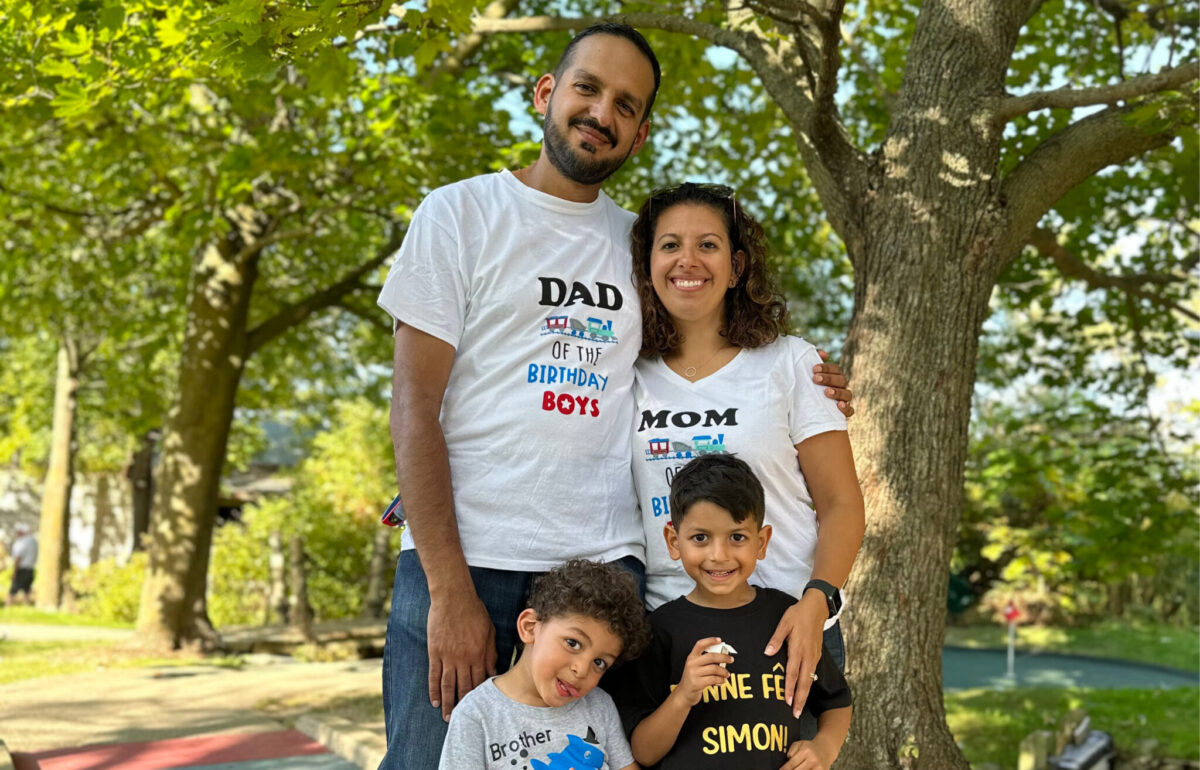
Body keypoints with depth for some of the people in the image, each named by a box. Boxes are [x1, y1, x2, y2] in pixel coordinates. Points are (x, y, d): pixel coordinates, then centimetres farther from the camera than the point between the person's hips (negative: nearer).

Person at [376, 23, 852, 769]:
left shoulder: (639, 244, 16)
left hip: (603, 564, 4)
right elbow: (415, 406, -4)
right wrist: (449, 589, -13)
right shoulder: (460, 213, 4)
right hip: (463, 560, -3)